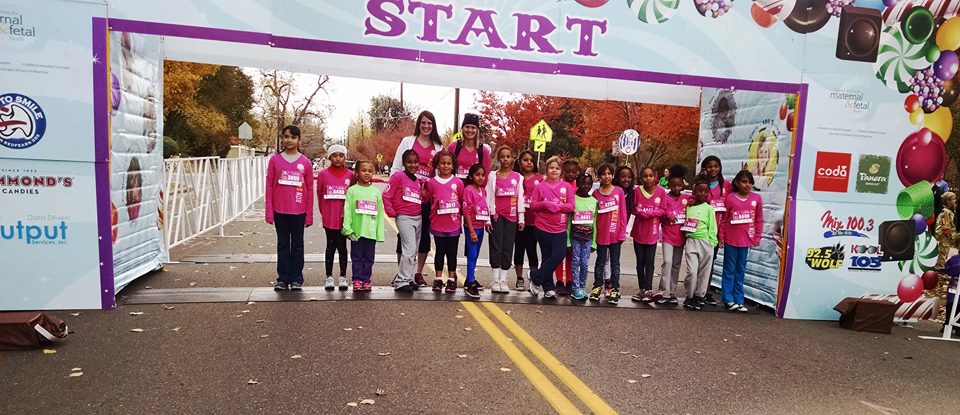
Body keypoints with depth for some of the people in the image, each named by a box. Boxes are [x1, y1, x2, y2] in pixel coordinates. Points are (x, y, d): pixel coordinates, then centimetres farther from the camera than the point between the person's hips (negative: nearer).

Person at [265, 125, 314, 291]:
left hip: (299, 211, 0)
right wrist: (269, 211, -3)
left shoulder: (305, 162, 0)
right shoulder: (275, 160, 1)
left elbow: (310, 189, 2)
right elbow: (269, 186, 2)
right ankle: (283, 278, 15)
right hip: (280, 210, 1)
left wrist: (309, 214, 0)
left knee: (297, 244, 7)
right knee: (282, 244, 8)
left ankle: (296, 278, 15)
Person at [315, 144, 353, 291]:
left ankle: (343, 277, 16)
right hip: (329, 217, 0)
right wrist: (323, 212, 11)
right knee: (330, 246, 7)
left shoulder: (350, 175, 1)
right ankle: (329, 277, 15)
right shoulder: (323, 174, 0)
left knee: (342, 246, 7)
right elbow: (319, 195, 8)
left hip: (344, 217, 0)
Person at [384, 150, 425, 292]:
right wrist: (392, 212, -8)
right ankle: (401, 281, -4)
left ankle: (409, 278, 23)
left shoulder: (419, 180, 12)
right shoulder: (398, 176, -7)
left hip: (418, 218, 7)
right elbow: (386, 195, -9)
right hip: (404, 218, -7)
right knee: (409, 250, -11)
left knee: (413, 252, 12)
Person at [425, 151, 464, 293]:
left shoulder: (458, 183, 0)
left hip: (454, 224, 0)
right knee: (440, 252, 10)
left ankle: (451, 280, 19)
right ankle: (438, 279, 19)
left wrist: (459, 218, 3)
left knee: (452, 253, 9)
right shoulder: (432, 182, 0)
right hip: (438, 224, 0)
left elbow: (462, 202, 6)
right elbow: (428, 201, 9)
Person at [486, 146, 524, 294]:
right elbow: (489, 197, 1)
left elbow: (520, 198, 7)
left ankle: (503, 280, 10)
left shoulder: (517, 177, 8)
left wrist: (521, 219, 2)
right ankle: (495, 280, 5)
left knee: (508, 248, 4)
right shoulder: (493, 175, 5)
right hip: (497, 215, -1)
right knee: (496, 247, -1)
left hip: (512, 217, 2)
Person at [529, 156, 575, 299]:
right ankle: (548, 288, 16)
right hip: (543, 227, -1)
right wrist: (545, 204, -17)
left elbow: (571, 206, -2)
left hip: (560, 228, 1)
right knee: (547, 257, 6)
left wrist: (556, 206, -16)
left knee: (558, 256, -10)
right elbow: (533, 205, 1)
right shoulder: (540, 186, 4)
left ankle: (536, 278, 5)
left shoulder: (567, 187, 4)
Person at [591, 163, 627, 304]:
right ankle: (597, 287, 23)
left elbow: (623, 213, -2)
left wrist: (622, 232, -5)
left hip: (616, 233, -1)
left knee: (615, 263, 8)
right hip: (601, 233, 1)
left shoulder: (619, 191, -2)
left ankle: (614, 290, 15)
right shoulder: (596, 193, 1)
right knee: (600, 262, 12)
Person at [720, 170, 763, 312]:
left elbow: (759, 220, 8)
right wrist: (721, 237, -2)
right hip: (730, 239, -2)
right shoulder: (730, 197, -3)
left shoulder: (756, 198, 3)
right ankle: (728, 299, 11)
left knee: (741, 270, 10)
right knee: (729, 270, 6)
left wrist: (758, 237, 3)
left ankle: (738, 300, 16)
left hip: (746, 240, 2)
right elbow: (723, 219, -1)